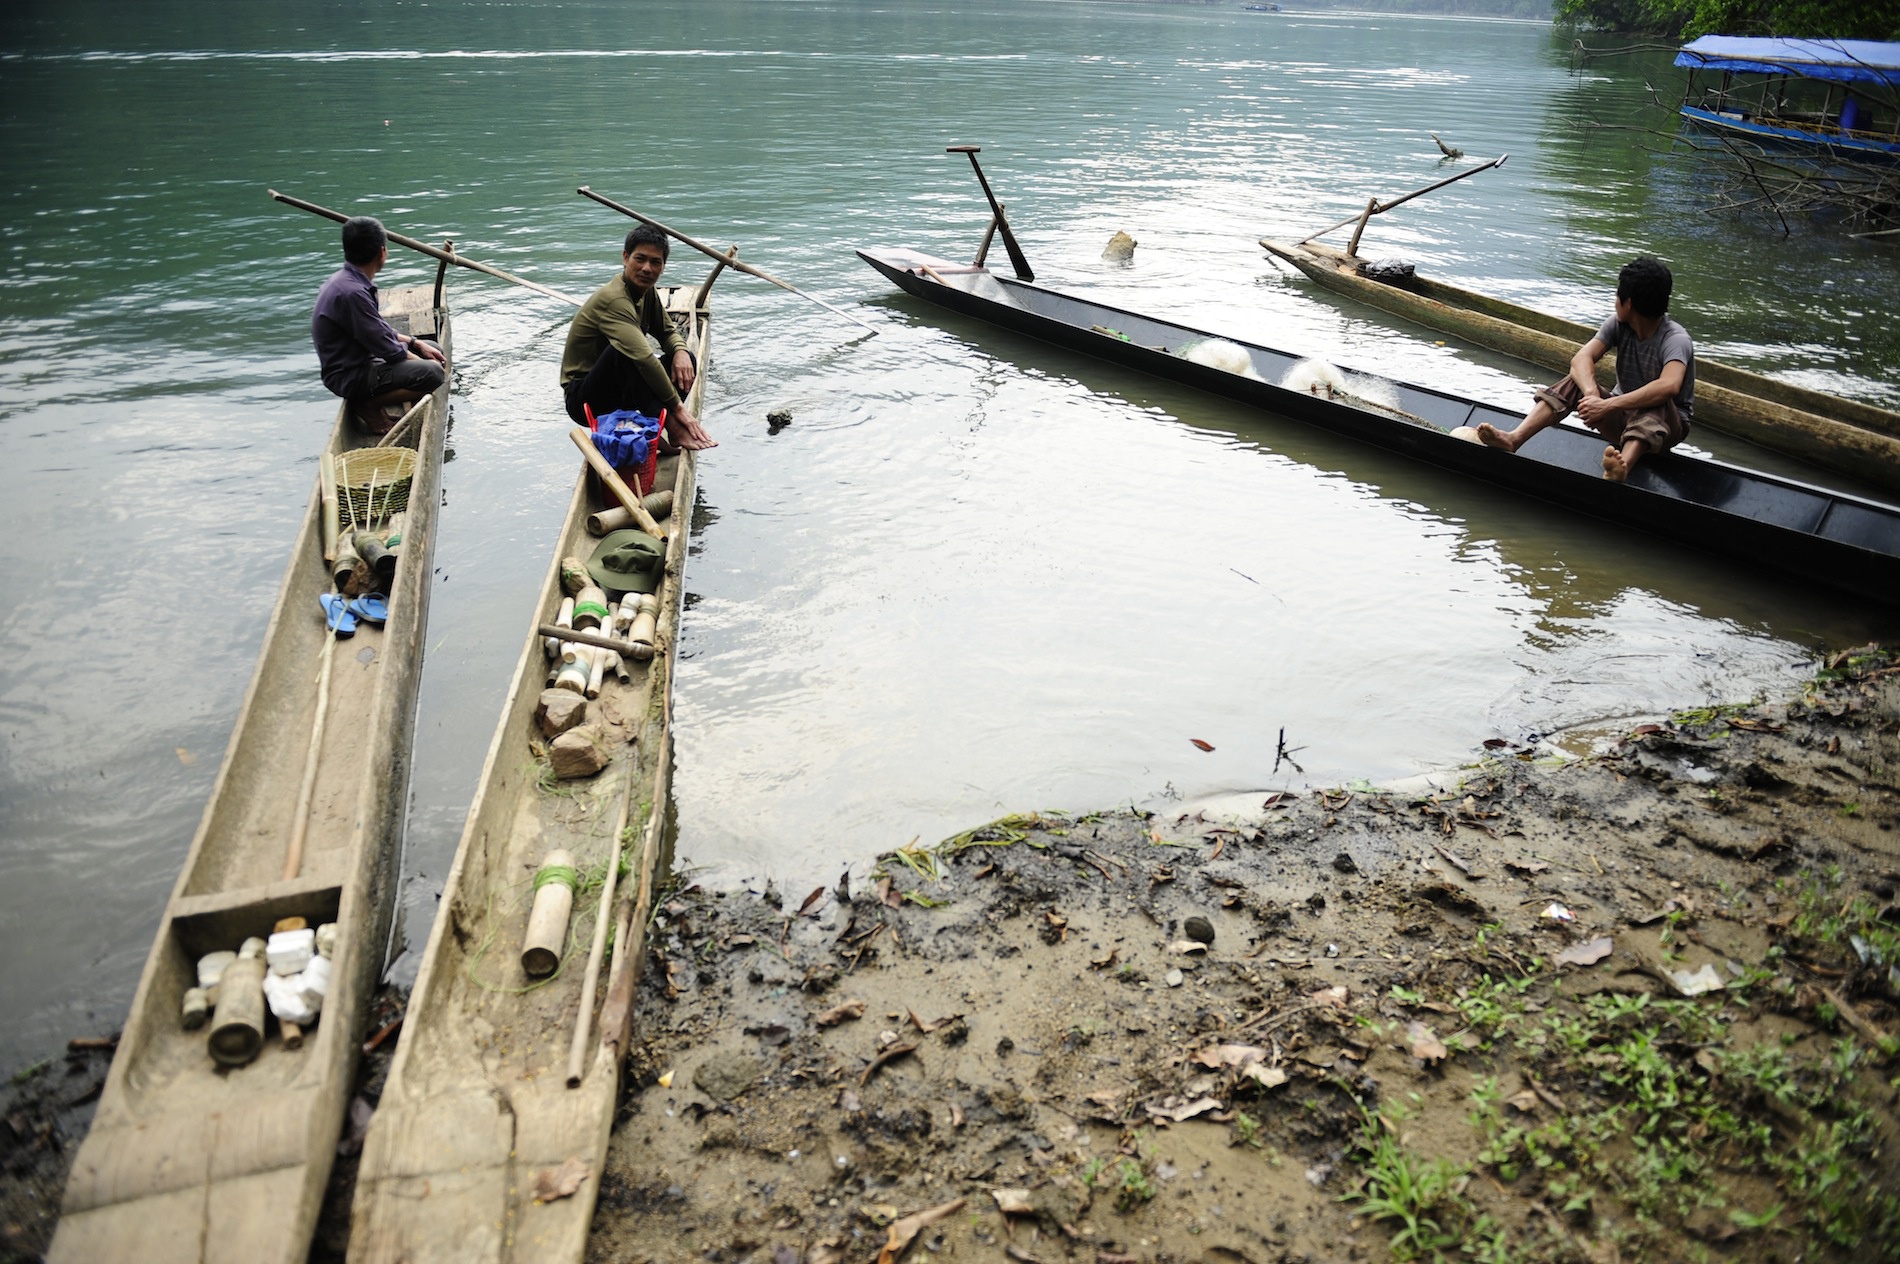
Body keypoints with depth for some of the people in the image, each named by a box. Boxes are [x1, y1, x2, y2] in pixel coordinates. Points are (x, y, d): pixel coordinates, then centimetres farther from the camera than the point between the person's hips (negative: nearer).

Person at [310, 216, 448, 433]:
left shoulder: (348, 279, 5)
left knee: (434, 350, 14)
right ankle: (369, 405, -8)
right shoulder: (351, 292, -26)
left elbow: (379, 330, 16)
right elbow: (388, 350, -21)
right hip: (350, 377, -10)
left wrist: (416, 343, 7)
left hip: (362, 360, 10)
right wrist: (425, 365, -8)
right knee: (433, 373, -25)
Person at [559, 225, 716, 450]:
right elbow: (643, 357, -36)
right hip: (583, 399, -9)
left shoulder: (646, 290, 4)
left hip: (619, 389, 9)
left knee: (685, 360, -6)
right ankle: (671, 429, -38)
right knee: (623, 350, -37)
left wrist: (681, 351, -12)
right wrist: (677, 406, -35)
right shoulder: (613, 299, -25)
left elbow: (668, 331, 14)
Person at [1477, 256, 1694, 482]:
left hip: (1663, 425, -5)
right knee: (1576, 382, -19)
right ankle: (1513, 439, -37)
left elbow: (1669, 386, -41)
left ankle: (1623, 466, -67)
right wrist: (1592, 394, -39)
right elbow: (1581, 358, -19)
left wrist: (1609, 405, -48)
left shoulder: (1676, 339, -21)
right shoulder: (1618, 325, -3)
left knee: (1657, 404, -39)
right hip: (1622, 415, 5)